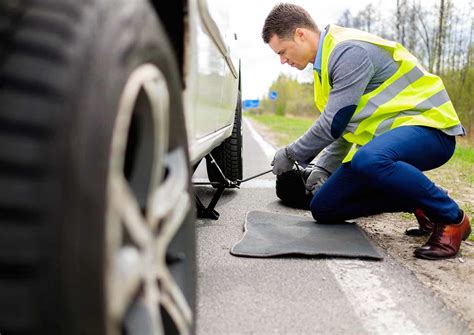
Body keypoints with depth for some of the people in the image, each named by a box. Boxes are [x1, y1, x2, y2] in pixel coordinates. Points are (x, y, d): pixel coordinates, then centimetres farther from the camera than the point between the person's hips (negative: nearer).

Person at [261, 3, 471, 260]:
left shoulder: (350, 52, -19)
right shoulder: (327, 62, 12)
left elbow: (334, 124, -22)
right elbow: (343, 127, 20)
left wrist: (291, 155, -7)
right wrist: (323, 168, 10)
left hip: (428, 125, -9)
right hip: (383, 139, 9)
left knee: (368, 160, -42)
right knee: (323, 208, 3)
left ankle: (451, 219, -18)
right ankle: (417, 205, 10)